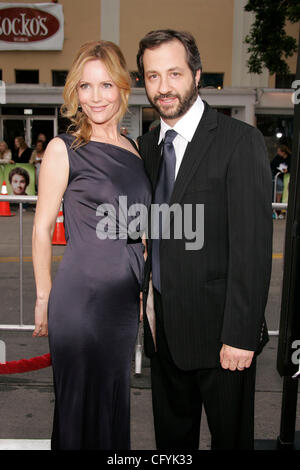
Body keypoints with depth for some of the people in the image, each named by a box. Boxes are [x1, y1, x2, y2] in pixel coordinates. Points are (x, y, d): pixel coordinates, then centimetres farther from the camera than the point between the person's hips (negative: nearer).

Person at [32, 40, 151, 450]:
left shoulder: (133, 149, 10)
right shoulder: (63, 148, -7)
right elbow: (42, 229, -6)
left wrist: (144, 286, 15)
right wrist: (44, 298, -6)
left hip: (126, 292, 6)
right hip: (81, 293, -5)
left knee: (116, 396, 19)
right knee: (81, 398, 8)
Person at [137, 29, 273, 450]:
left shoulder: (240, 140, -13)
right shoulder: (147, 146, 9)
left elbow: (253, 245, -18)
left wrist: (240, 334, -20)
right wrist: (144, 300, 6)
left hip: (219, 331, -5)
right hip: (163, 326, 6)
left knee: (231, 437, 15)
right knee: (171, 436, 22)